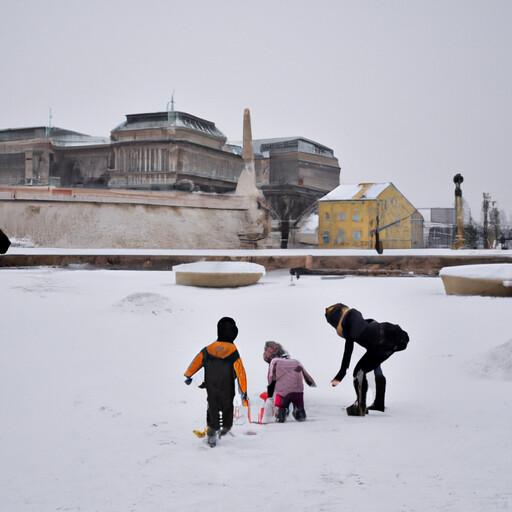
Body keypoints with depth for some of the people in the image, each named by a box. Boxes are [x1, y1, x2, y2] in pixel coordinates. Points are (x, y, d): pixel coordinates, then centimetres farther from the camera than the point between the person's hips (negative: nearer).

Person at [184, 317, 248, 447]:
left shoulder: (208, 349, -9)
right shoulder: (233, 352, -17)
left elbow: (196, 361, 2)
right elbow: (240, 372, -16)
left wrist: (188, 375, 18)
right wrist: (244, 391, -9)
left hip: (211, 389, 2)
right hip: (227, 391, -2)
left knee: (213, 409, 15)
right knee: (227, 408, 21)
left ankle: (212, 432, 7)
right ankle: (226, 427, 37)